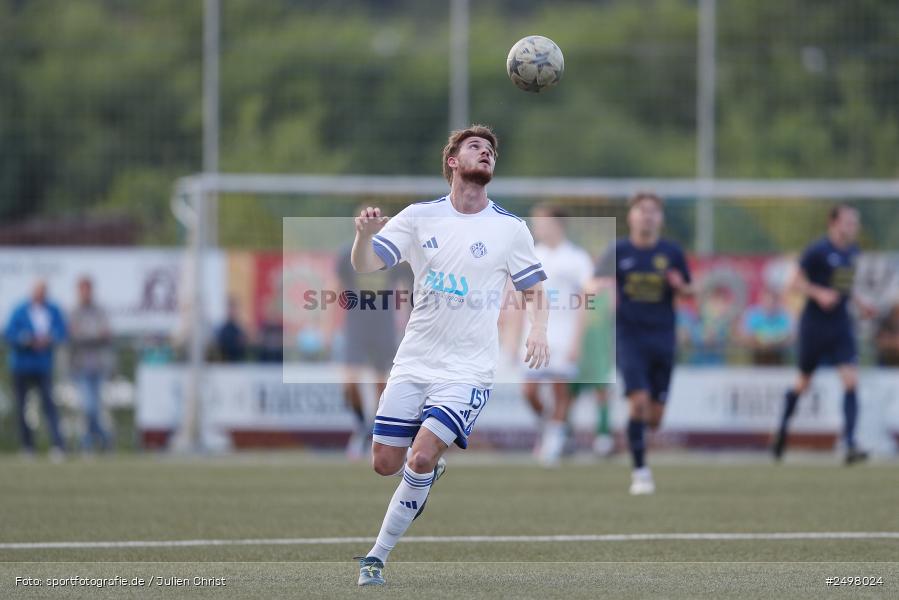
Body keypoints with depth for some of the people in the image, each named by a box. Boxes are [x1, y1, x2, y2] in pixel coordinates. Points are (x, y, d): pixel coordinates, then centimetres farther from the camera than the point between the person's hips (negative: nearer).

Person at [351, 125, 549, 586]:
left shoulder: (510, 228, 0)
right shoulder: (420, 217, 3)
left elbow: (534, 290, 11)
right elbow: (365, 266, -3)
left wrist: (537, 330, -9)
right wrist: (365, 234, -25)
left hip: (468, 371, -3)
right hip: (414, 362, 3)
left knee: (421, 457, -19)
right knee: (386, 463, 1)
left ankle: (378, 555, -6)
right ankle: (431, 469, 36)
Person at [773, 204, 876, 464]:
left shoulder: (852, 252, 8)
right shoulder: (817, 251, -13)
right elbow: (797, 281, -8)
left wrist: (859, 302, 9)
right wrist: (819, 293, -23)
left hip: (841, 325, 5)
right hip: (814, 324, -5)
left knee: (851, 382, -10)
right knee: (804, 382, 9)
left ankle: (850, 445, -14)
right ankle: (784, 426, 37)